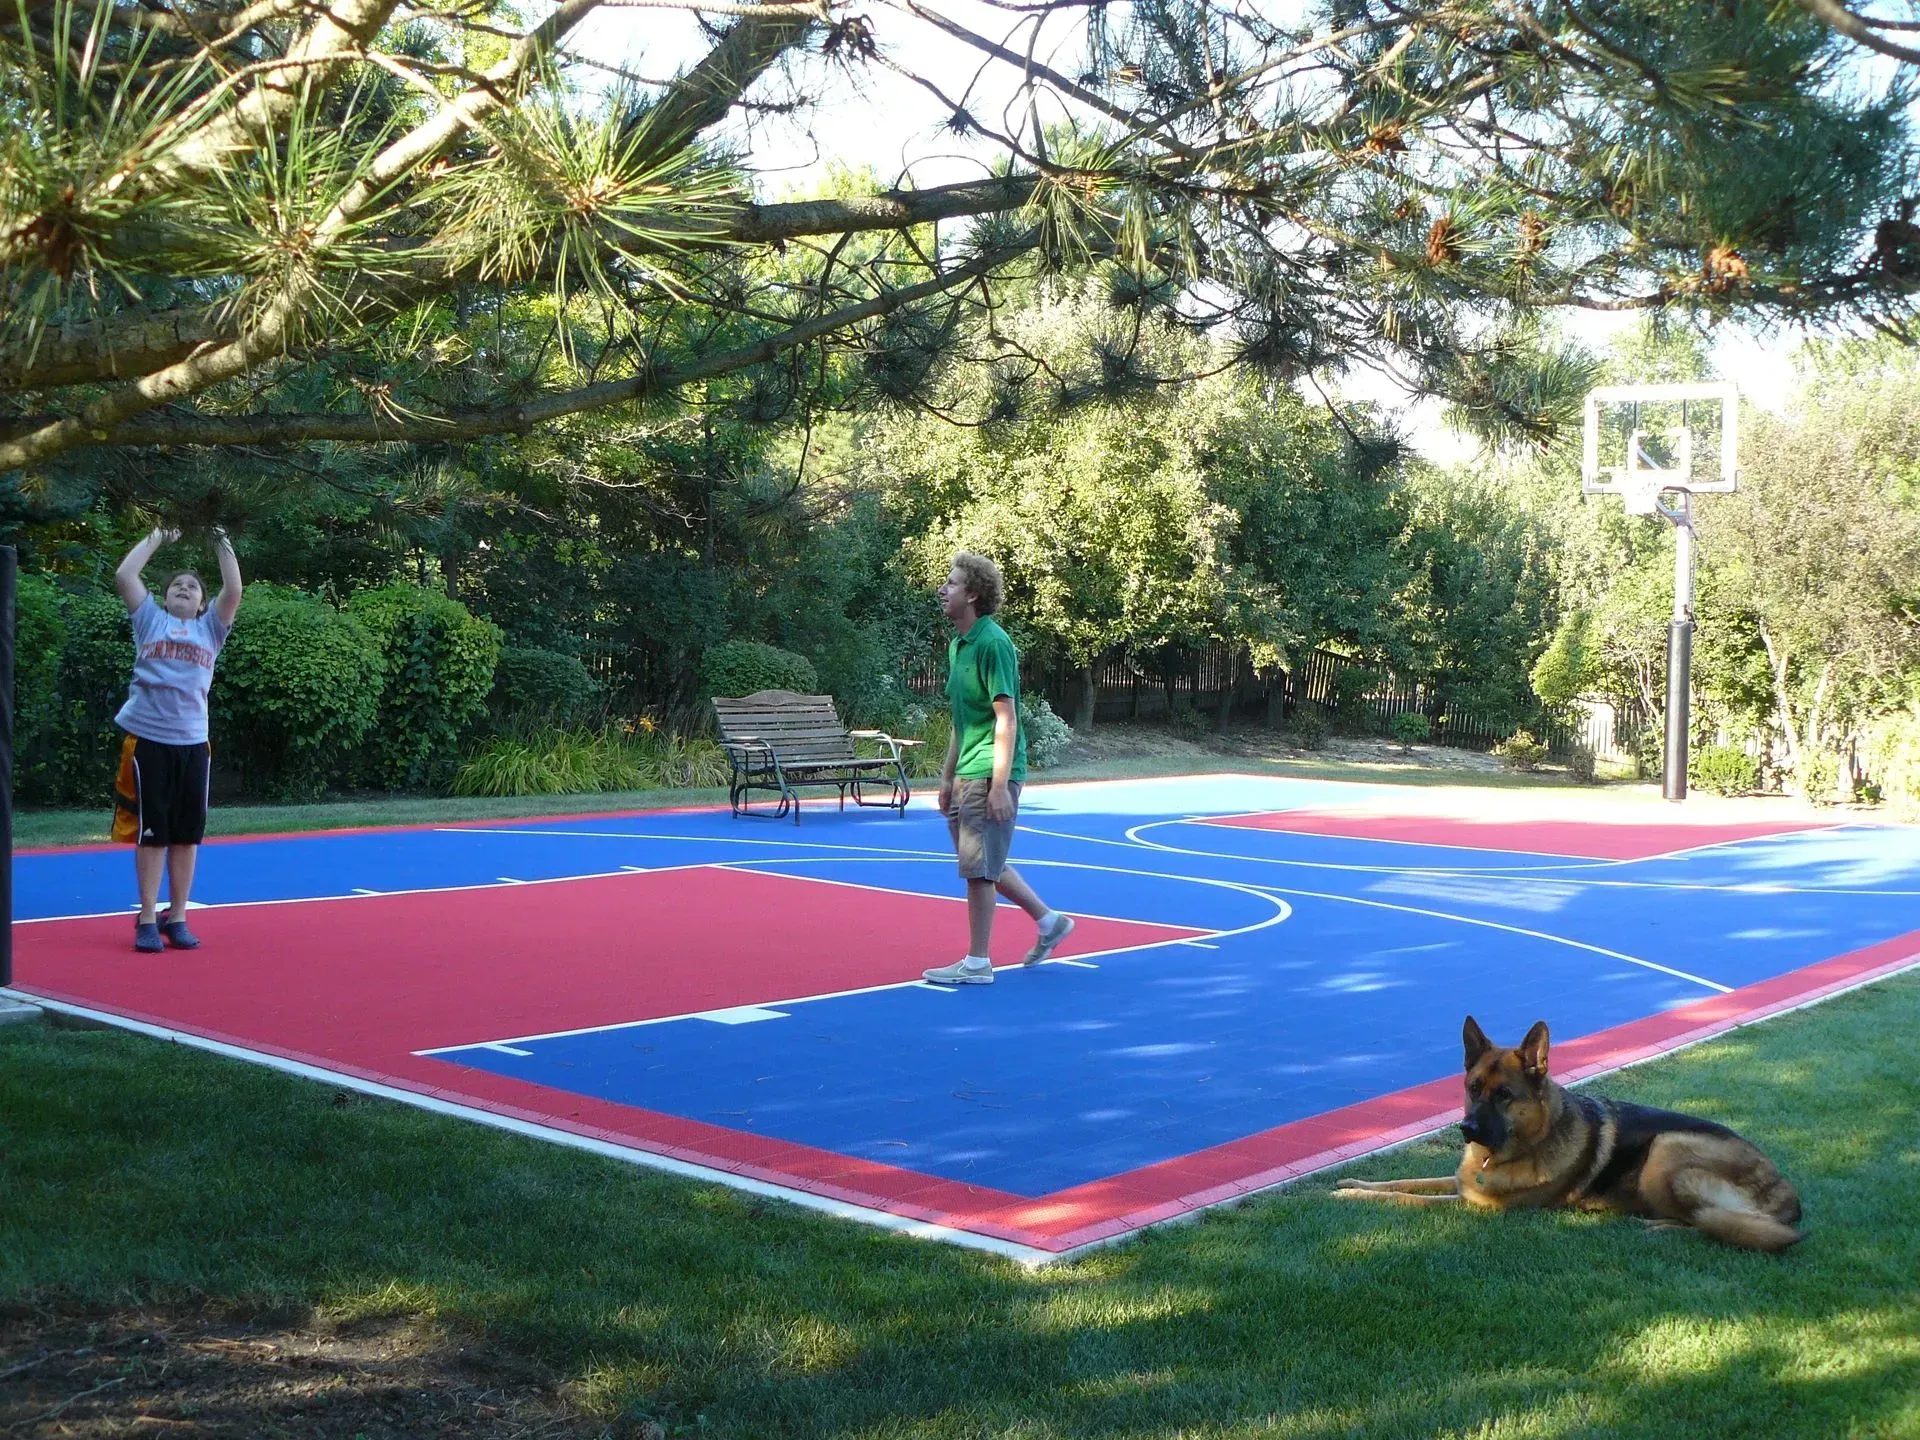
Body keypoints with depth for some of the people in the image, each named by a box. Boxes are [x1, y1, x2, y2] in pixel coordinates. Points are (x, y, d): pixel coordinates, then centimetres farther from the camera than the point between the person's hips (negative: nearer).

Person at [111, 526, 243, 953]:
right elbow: (123, 576, 2)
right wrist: (158, 537, 7)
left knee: (187, 834, 4)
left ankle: (176, 917, 14)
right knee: (151, 833, 1)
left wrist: (221, 544, 2)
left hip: (192, 741, 2)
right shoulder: (150, 619, 11)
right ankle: (147, 919, 9)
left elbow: (233, 592, 0)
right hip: (148, 738, -2)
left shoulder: (210, 628, 14)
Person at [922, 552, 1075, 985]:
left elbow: (1006, 718, -19)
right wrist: (948, 776, 20)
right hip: (966, 775, 9)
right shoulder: (957, 644, 13)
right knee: (987, 865, 17)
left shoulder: (993, 643, -15)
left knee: (979, 868, -3)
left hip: (989, 775, -9)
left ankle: (976, 964, 6)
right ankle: (1049, 921, 30)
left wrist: (1000, 784, -22)